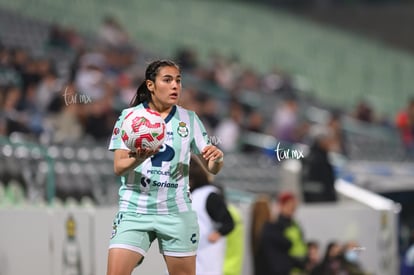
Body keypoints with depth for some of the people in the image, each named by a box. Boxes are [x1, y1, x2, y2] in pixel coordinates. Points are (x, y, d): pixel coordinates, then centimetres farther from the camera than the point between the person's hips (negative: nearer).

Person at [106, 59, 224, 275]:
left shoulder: (189, 119, 5)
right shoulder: (129, 116, 0)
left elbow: (212, 168, 6)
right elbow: (118, 167, -7)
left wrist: (217, 158, -18)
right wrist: (140, 158, -28)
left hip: (176, 212, 2)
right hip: (135, 210, -2)